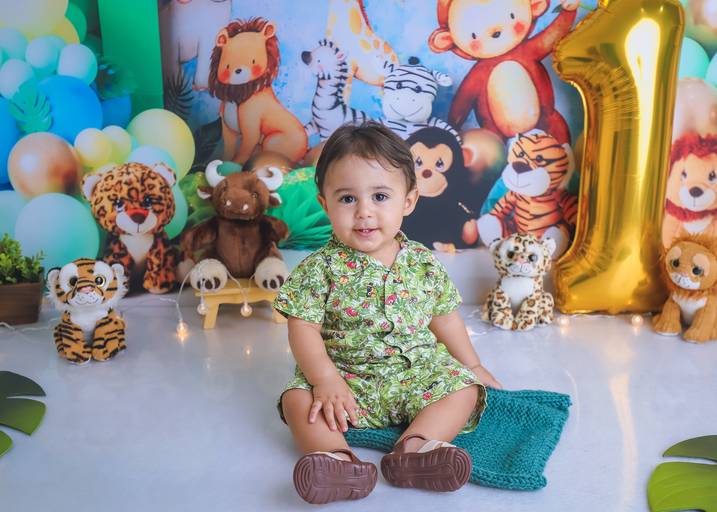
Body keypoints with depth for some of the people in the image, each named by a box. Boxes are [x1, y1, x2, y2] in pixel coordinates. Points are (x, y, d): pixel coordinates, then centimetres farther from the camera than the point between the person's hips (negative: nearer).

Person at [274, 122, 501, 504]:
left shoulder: (424, 264, 0)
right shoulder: (321, 268, -9)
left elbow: (444, 317, 12)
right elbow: (303, 329, -12)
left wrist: (472, 365, 17)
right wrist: (326, 379, -24)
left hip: (417, 373, 3)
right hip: (345, 377, -2)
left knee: (465, 388, -15)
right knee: (297, 398, -23)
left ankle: (415, 445, -32)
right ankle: (336, 457, -40)